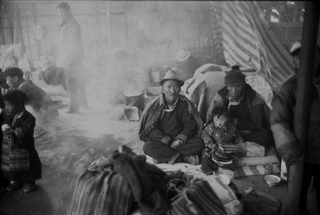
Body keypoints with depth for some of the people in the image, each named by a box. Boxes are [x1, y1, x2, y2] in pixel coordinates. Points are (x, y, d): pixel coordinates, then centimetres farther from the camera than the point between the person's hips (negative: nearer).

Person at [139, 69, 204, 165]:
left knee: (199, 143, -24)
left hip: (179, 141, 1)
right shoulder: (154, 105, -7)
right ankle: (183, 157, -26)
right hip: (160, 141, 0)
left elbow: (190, 125, -2)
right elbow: (151, 129, -9)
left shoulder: (185, 103, -4)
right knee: (148, 147, -31)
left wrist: (180, 140, -19)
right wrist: (168, 141, -20)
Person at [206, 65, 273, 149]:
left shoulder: (253, 97, -12)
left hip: (250, 134, -1)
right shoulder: (220, 96, -8)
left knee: (263, 137, -31)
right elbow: (210, 120, 0)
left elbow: (258, 125, -5)